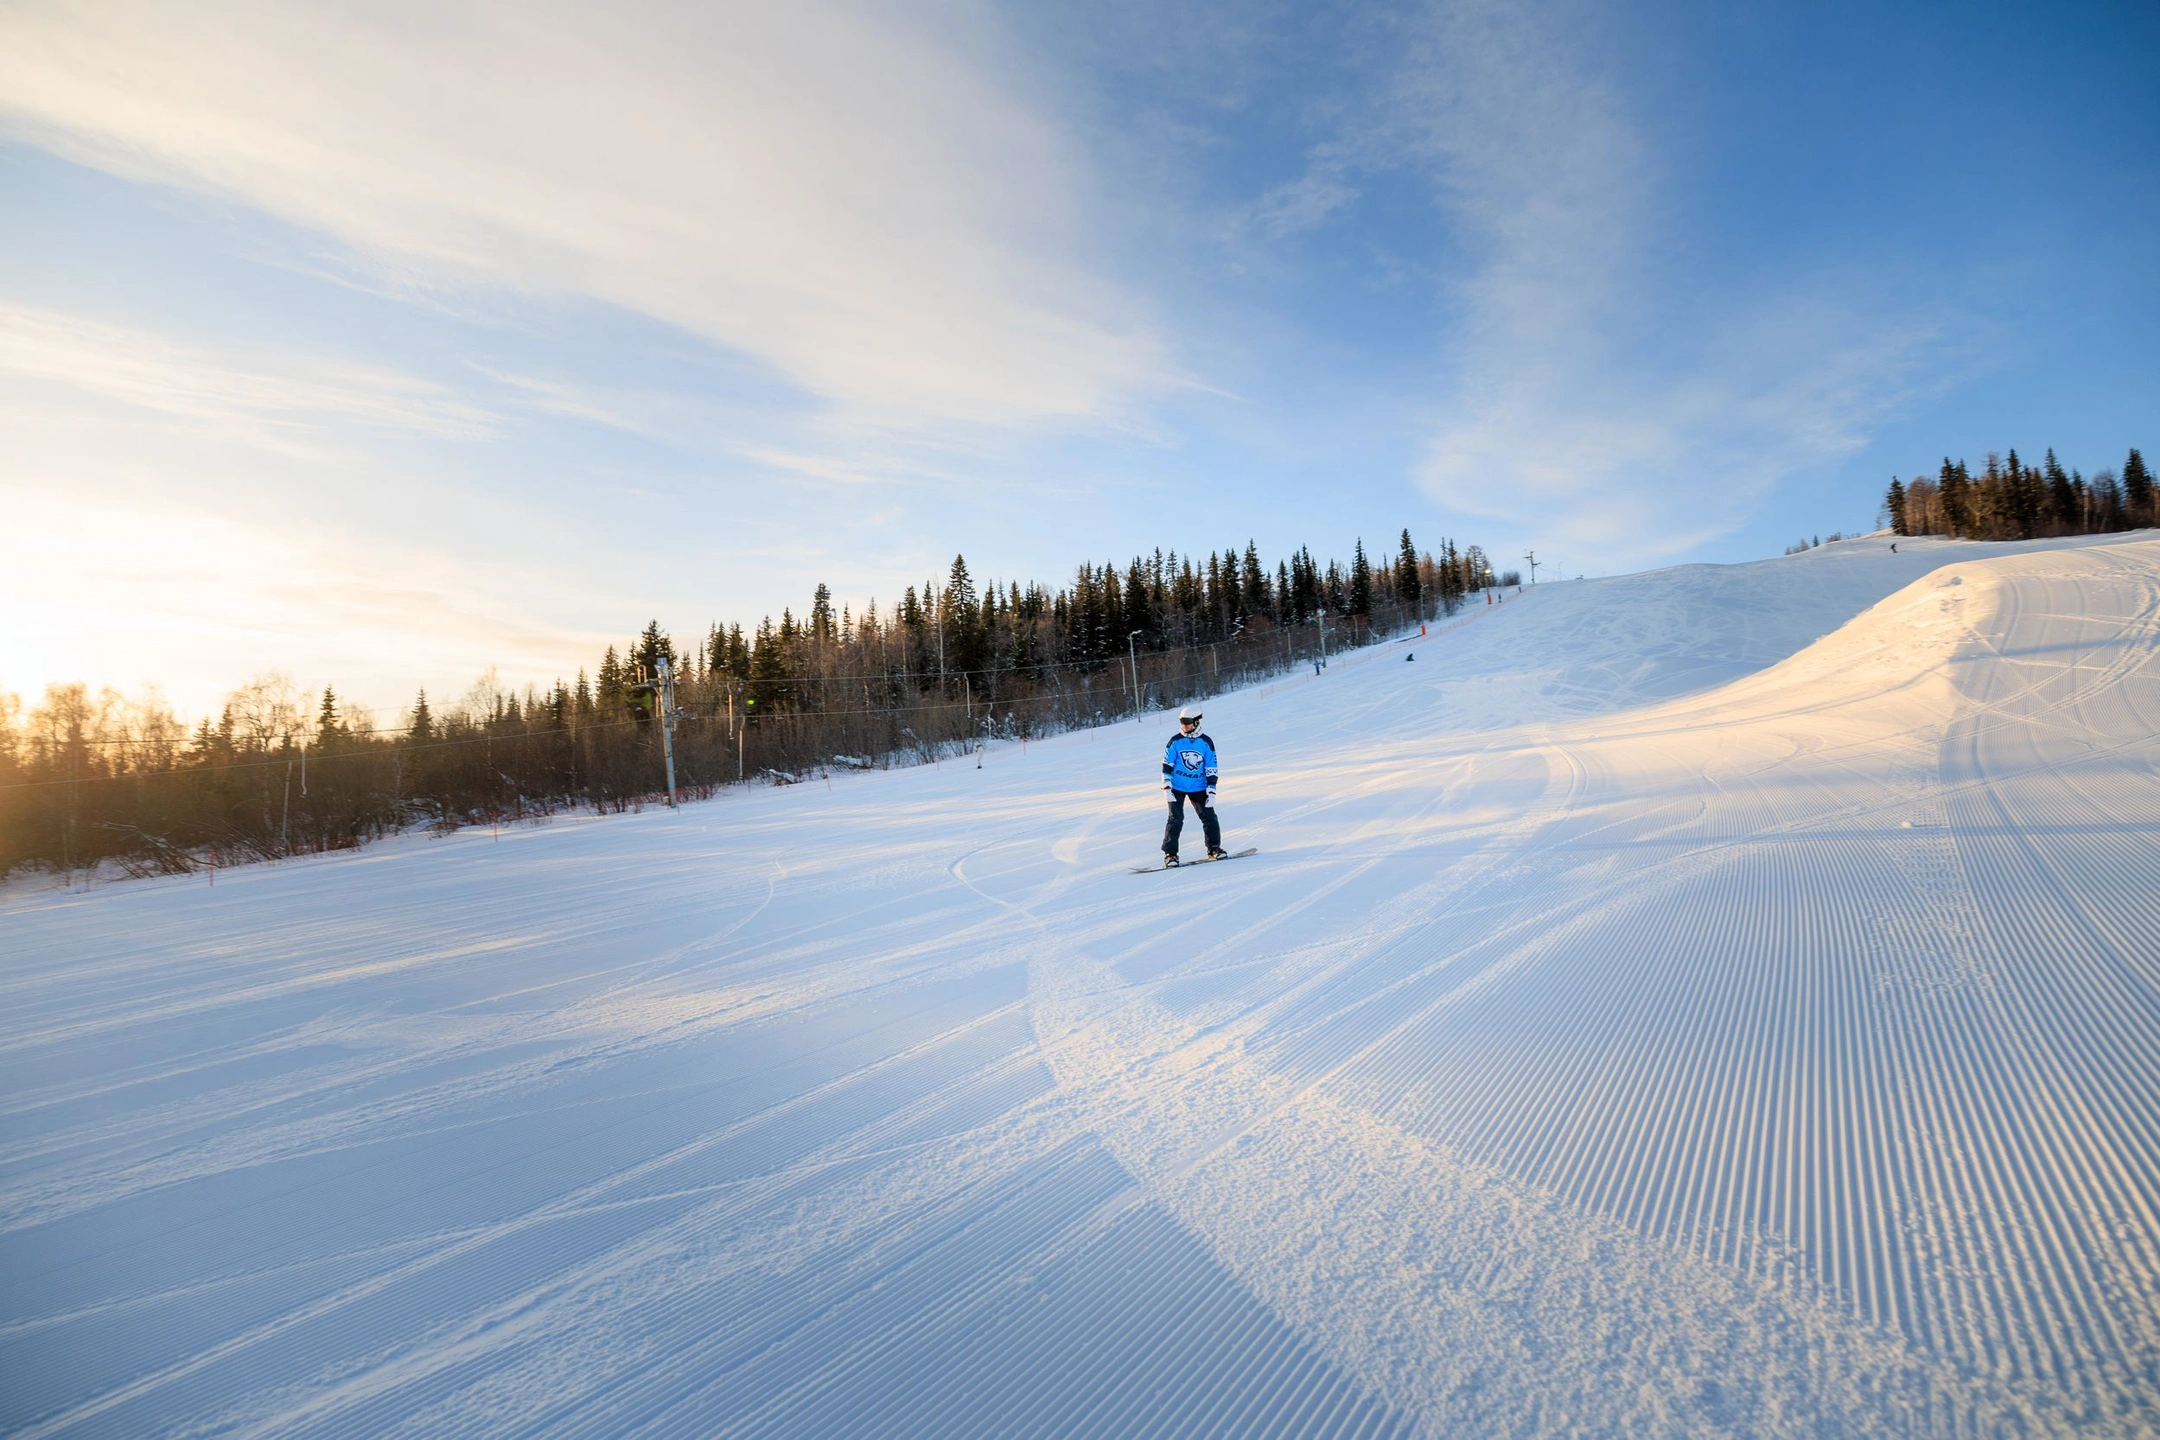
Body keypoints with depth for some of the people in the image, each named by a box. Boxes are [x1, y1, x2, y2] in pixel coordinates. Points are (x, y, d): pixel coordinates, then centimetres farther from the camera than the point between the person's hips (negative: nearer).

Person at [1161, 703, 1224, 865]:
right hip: (1177, 787, -2)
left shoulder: (1206, 743, -3)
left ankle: (1214, 848, 20)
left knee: (1209, 817, 2)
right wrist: (1166, 786, -9)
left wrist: (1211, 791, -4)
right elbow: (1167, 765, -2)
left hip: (1198, 787, 2)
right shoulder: (1175, 741, -5)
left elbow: (1211, 770, 0)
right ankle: (1170, 853, -1)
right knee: (1176, 819, -8)